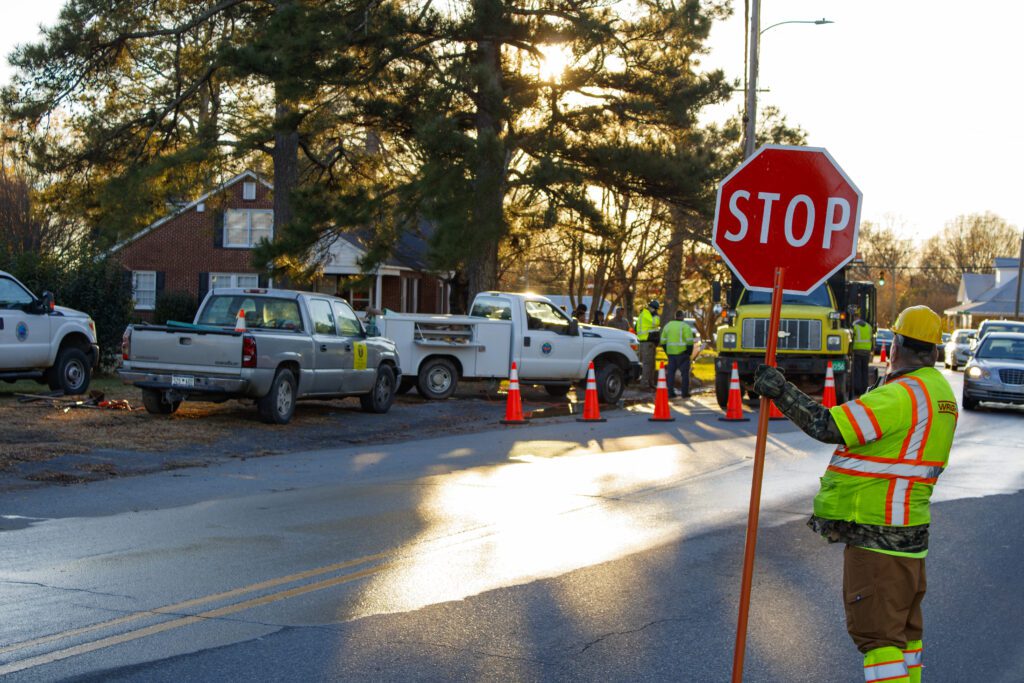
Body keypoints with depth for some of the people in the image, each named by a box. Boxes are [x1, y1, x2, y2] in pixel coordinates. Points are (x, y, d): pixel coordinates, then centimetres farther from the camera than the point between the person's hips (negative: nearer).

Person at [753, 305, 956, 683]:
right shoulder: (939, 390, 11)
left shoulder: (902, 395, -20)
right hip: (908, 531, 10)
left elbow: (829, 426, -27)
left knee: (876, 630, -6)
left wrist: (781, 391, -20)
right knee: (903, 624, 19)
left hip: (876, 535, -10)